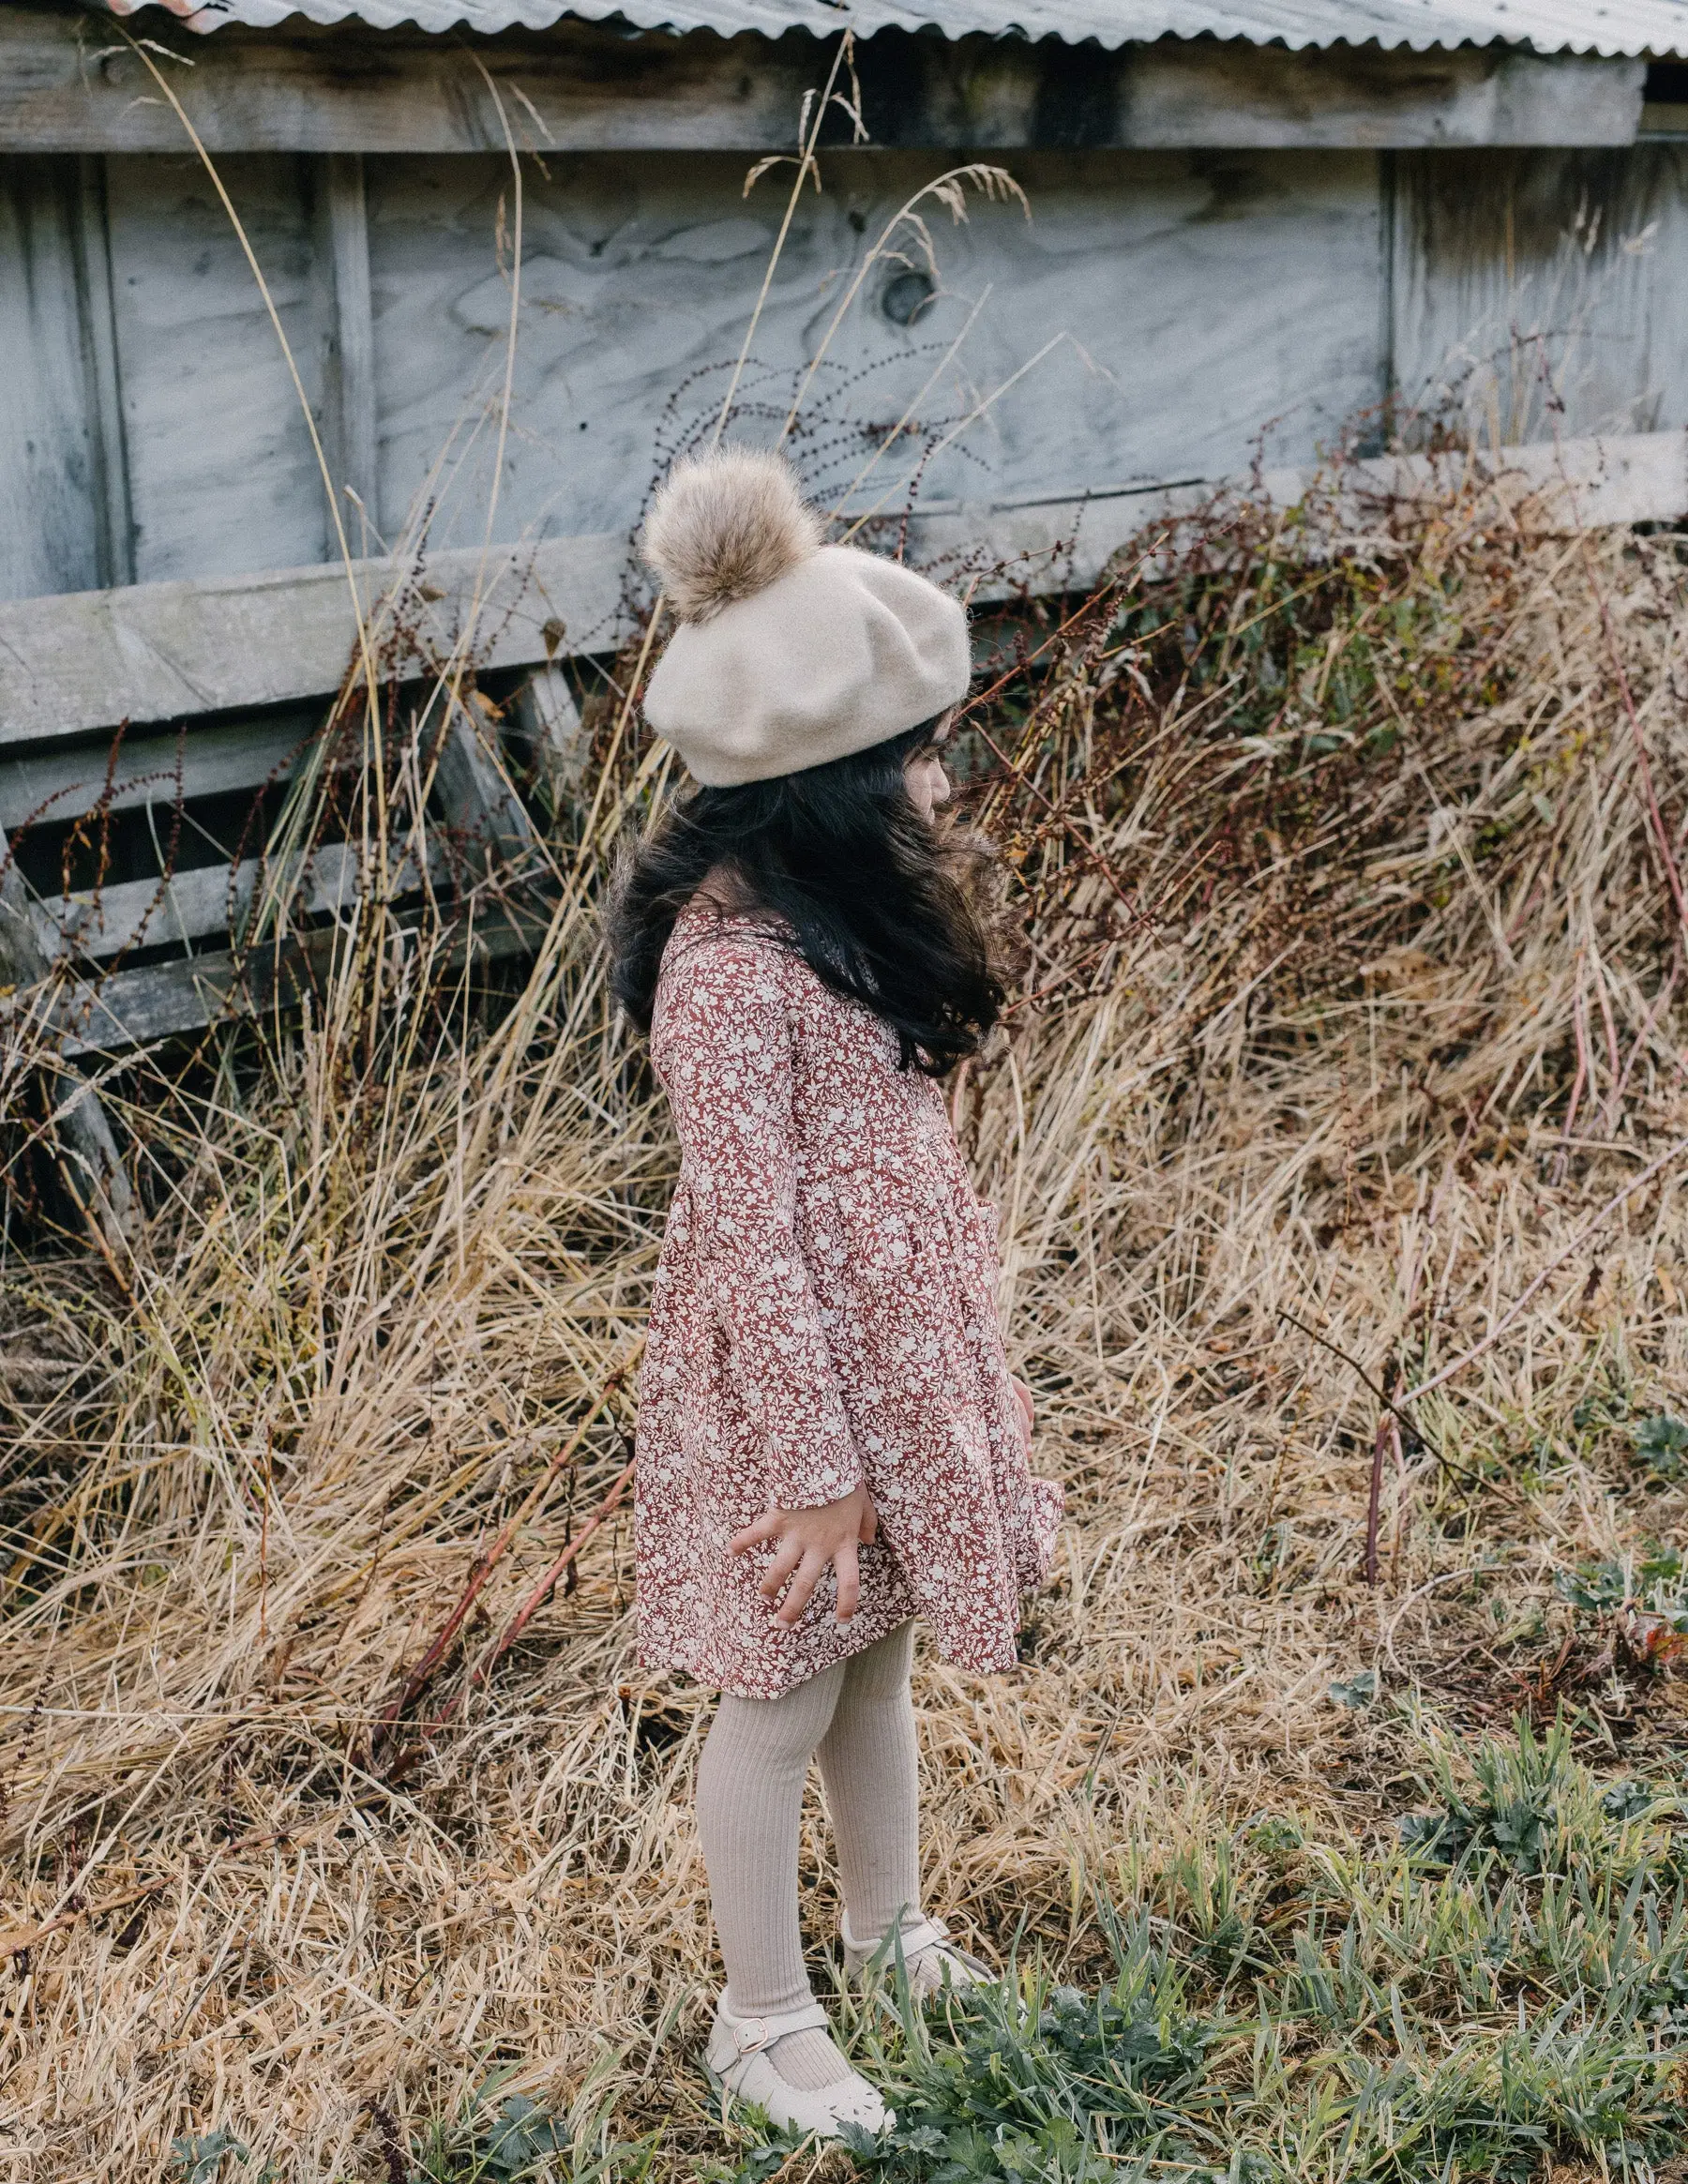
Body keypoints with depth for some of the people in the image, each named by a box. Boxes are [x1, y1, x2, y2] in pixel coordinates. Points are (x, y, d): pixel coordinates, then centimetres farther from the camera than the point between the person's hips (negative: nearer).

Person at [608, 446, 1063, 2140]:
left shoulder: (839, 902, 2)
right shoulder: (729, 967, -27)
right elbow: (749, 1238, -24)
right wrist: (816, 1466, -19)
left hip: (897, 1346, 9)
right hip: (788, 1378, -9)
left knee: (876, 1652, 25)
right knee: (781, 1697, 9)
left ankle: (890, 1927, 47)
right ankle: (763, 2025, 29)